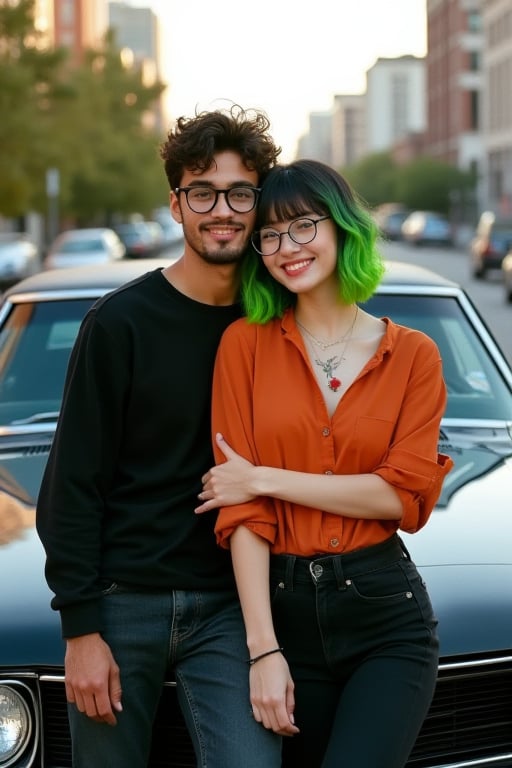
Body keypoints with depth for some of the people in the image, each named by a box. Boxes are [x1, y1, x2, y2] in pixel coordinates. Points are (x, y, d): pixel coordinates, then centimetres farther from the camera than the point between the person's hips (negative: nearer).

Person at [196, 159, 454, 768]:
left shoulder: (413, 354, 3)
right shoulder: (246, 342, 2)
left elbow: (406, 495, -8)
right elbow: (241, 511, -4)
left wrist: (266, 479, -11)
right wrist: (263, 649, -10)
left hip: (386, 611, -1)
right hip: (283, 609, 1)